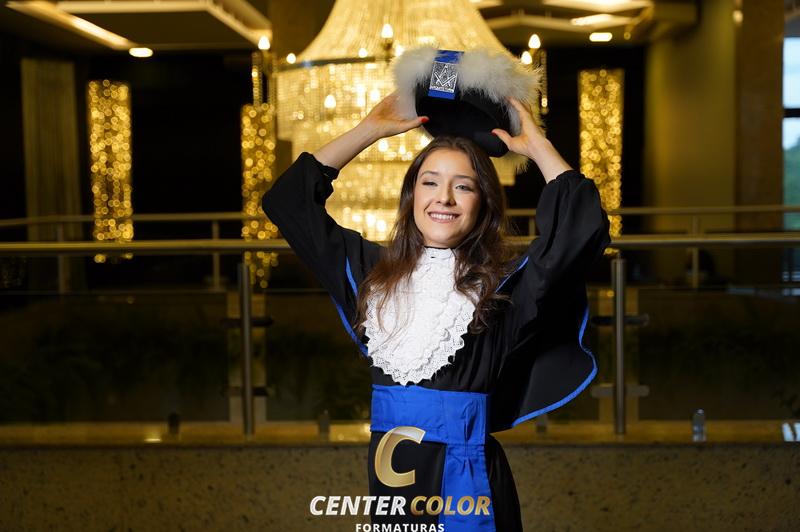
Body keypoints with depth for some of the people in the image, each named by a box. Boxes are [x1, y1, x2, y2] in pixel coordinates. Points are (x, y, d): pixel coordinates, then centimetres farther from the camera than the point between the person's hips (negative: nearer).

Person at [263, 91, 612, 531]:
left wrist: (537, 147, -4)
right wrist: (372, 129, 12)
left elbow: (583, 227, -17)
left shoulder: (502, 285, -4)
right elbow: (291, 200, 12)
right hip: (388, 473, 3)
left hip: (466, 477, -3)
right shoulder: (374, 272, 7)